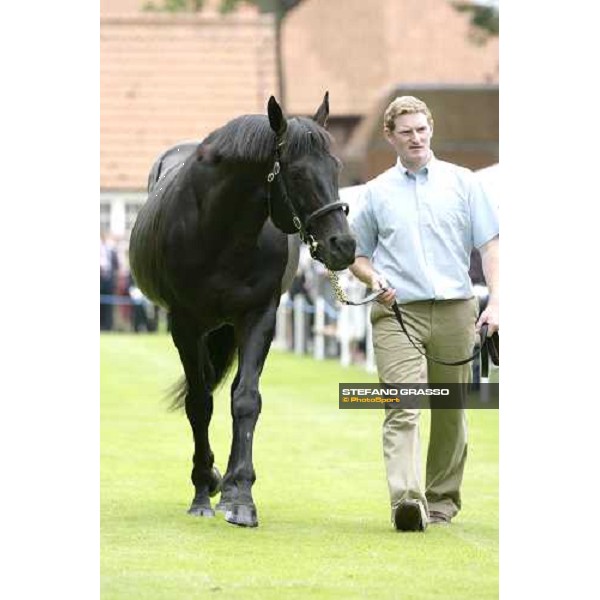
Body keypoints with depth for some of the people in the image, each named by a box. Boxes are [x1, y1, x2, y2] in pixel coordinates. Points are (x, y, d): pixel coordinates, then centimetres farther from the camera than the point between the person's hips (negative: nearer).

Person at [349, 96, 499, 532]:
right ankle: (407, 500, -29)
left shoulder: (462, 183, 9)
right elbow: (358, 254, 17)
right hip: (397, 313, -1)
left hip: (454, 311, 1)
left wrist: (495, 301, -6)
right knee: (402, 410, -16)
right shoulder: (377, 192, 10)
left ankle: (443, 497, 23)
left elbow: (489, 245, 6)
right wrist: (374, 279, -5)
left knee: (450, 413, 8)